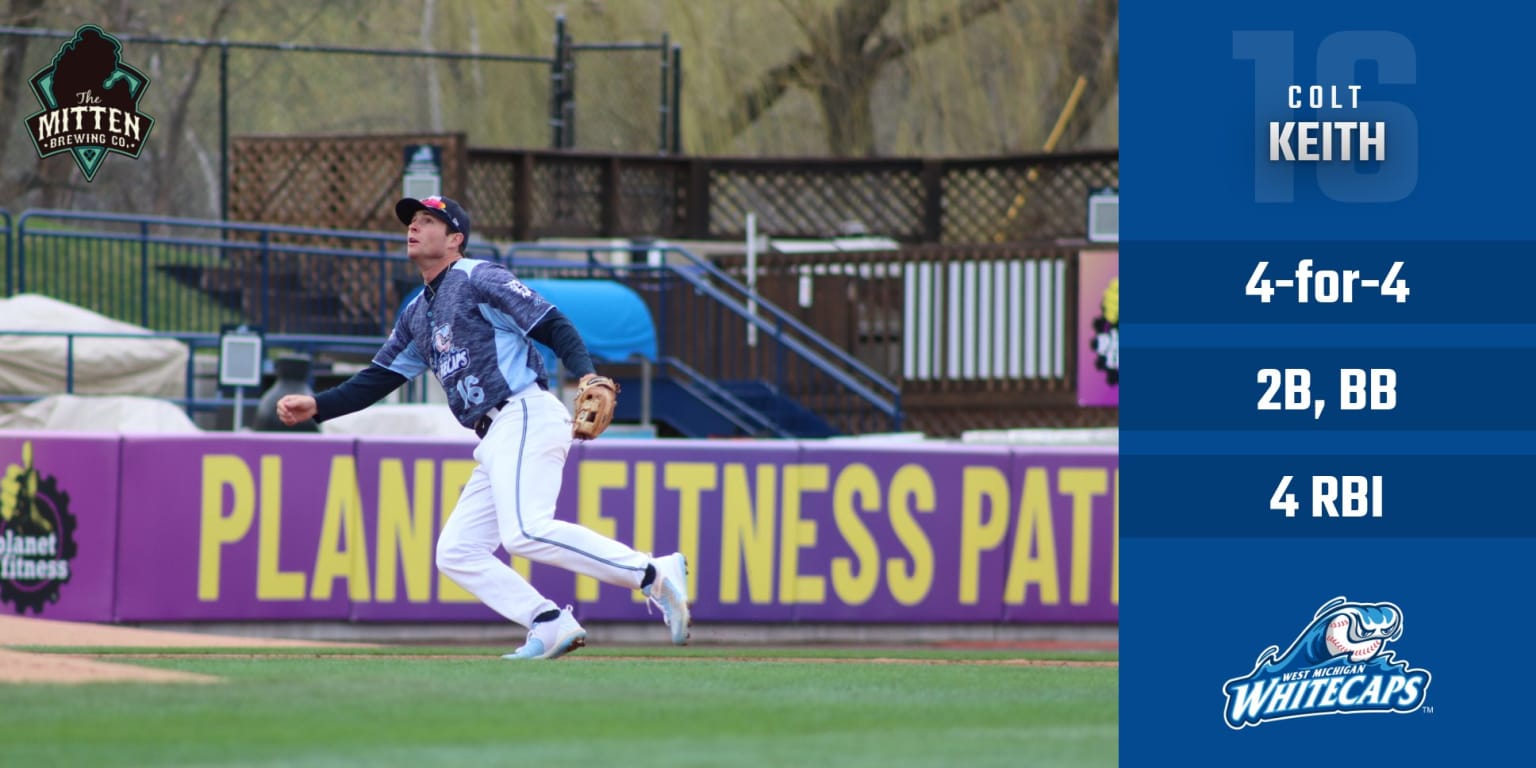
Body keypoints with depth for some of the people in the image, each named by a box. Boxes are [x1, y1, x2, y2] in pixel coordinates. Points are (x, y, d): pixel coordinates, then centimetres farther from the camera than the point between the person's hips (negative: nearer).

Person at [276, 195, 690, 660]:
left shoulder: (478, 280, -1)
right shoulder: (417, 315, 24)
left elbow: (552, 325, -8)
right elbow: (377, 380, 25)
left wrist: (586, 376, -25)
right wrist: (314, 407, 12)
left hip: (527, 417, -10)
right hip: (495, 442, 10)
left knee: (525, 532, -28)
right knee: (456, 553, 4)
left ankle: (654, 575, -26)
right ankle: (550, 625, -3)